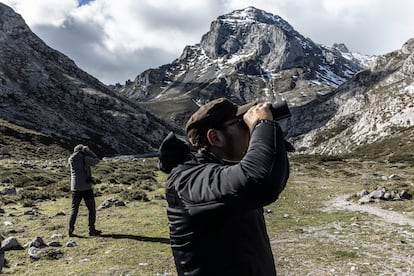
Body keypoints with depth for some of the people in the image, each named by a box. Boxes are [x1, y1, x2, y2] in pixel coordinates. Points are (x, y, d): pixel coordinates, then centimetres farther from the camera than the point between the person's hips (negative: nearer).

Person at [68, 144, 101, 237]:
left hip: (75, 188, 4)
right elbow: (96, 160, 1)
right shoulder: (85, 159, -11)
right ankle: (92, 229, 11)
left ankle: (70, 229, 6)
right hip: (86, 187, -4)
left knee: (74, 209, 12)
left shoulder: (71, 159, 1)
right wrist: (89, 151, 6)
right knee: (91, 209, 8)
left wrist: (80, 151, 14)